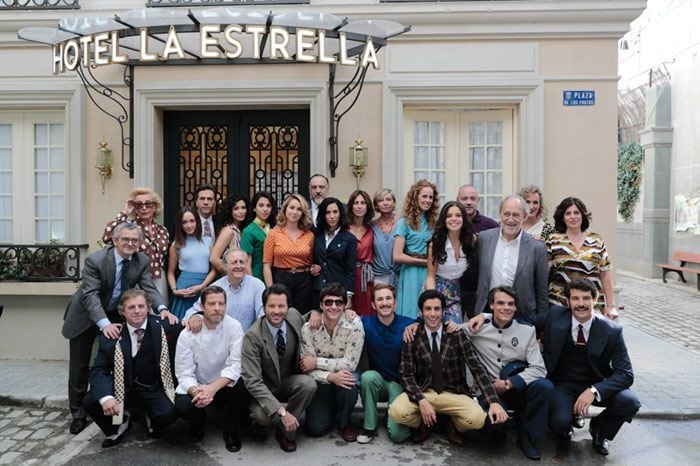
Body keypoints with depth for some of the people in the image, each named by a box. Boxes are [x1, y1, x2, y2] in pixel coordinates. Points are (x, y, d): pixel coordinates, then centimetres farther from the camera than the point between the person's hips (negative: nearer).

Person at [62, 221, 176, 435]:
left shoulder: (141, 260, -12)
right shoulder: (95, 260, -26)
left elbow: (149, 288, -15)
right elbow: (90, 295, -31)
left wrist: (163, 309, -36)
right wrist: (104, 324, -44)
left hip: (116, 315, 4)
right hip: (86, 317, -4)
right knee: (80, 367, 6)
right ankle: (78, 414, 21)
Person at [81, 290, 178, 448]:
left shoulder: (161, 327, -10)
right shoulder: (112, 336, -8)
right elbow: (98, 370, -9)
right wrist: (106, 397, -27)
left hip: (154, 389, -2)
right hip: (124, 389, 2)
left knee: (169, 412, -28)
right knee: (89, 402, -19)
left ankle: (153, 424, 13)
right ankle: (119, 425, 13)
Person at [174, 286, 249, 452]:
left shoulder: (234, 327, -14)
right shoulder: (187, 334, -11)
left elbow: (235, 365, -20)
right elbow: (184, 374, -13)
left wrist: (213, 388, -35)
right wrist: (196, 391, -35)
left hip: (224, 385, 0)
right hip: (197, 386, 0)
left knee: (243, 385, -31)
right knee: (182, 405, -29)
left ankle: (231, 431, -2)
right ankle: (198, 422, 11)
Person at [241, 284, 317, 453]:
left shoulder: (294, 316, -12)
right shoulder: (253, 336, -26)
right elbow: (253, 382, -29)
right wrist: (281, 411, -35)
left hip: (287, 383, 4)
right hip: (262, 389, -4)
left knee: (309, 384, -28)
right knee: (261, 414, -35)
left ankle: (285, 431, -5)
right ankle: (260, 424, 6)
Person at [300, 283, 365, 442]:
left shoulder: (354, 325, -17)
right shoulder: (308, 328, -13)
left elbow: (350, 363, -18)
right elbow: (308, 368, -12)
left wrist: (317, 362, -22)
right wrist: (331, 376, -32)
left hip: (345, 376, -1)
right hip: (321, 382, 1)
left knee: (349, 381, -36)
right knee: (315, 429, -15)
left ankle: (345, 422, -4)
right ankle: (332, 409, 22)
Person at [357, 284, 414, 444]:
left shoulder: (408, 325, -7)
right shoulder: (366, 323, -6)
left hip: (401, 384, -2)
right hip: (377, 383, 2)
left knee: (397, 434, -19)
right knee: (368, 376, -33)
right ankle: (369, 427, -13)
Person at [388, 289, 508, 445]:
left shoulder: (457, 335, -7)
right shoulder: (413, 337, -6)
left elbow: (477, 368, -11)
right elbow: (406, 374, -6)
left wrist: (494, 402, -23)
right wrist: (421, 400, -23)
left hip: (453, 394, 0)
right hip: (423, 392, 0)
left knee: (478, 418, -29)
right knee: (396, 411, -29)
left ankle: (453, 425, 8)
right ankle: (423, 423, 6)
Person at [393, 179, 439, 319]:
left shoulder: (432, 222, 9)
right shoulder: (405, 222, -4)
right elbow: (397, 257, -11)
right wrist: (424, 262, -7)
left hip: (430, 274, 4)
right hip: (412, 274, -4)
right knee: (412, 316, 0)